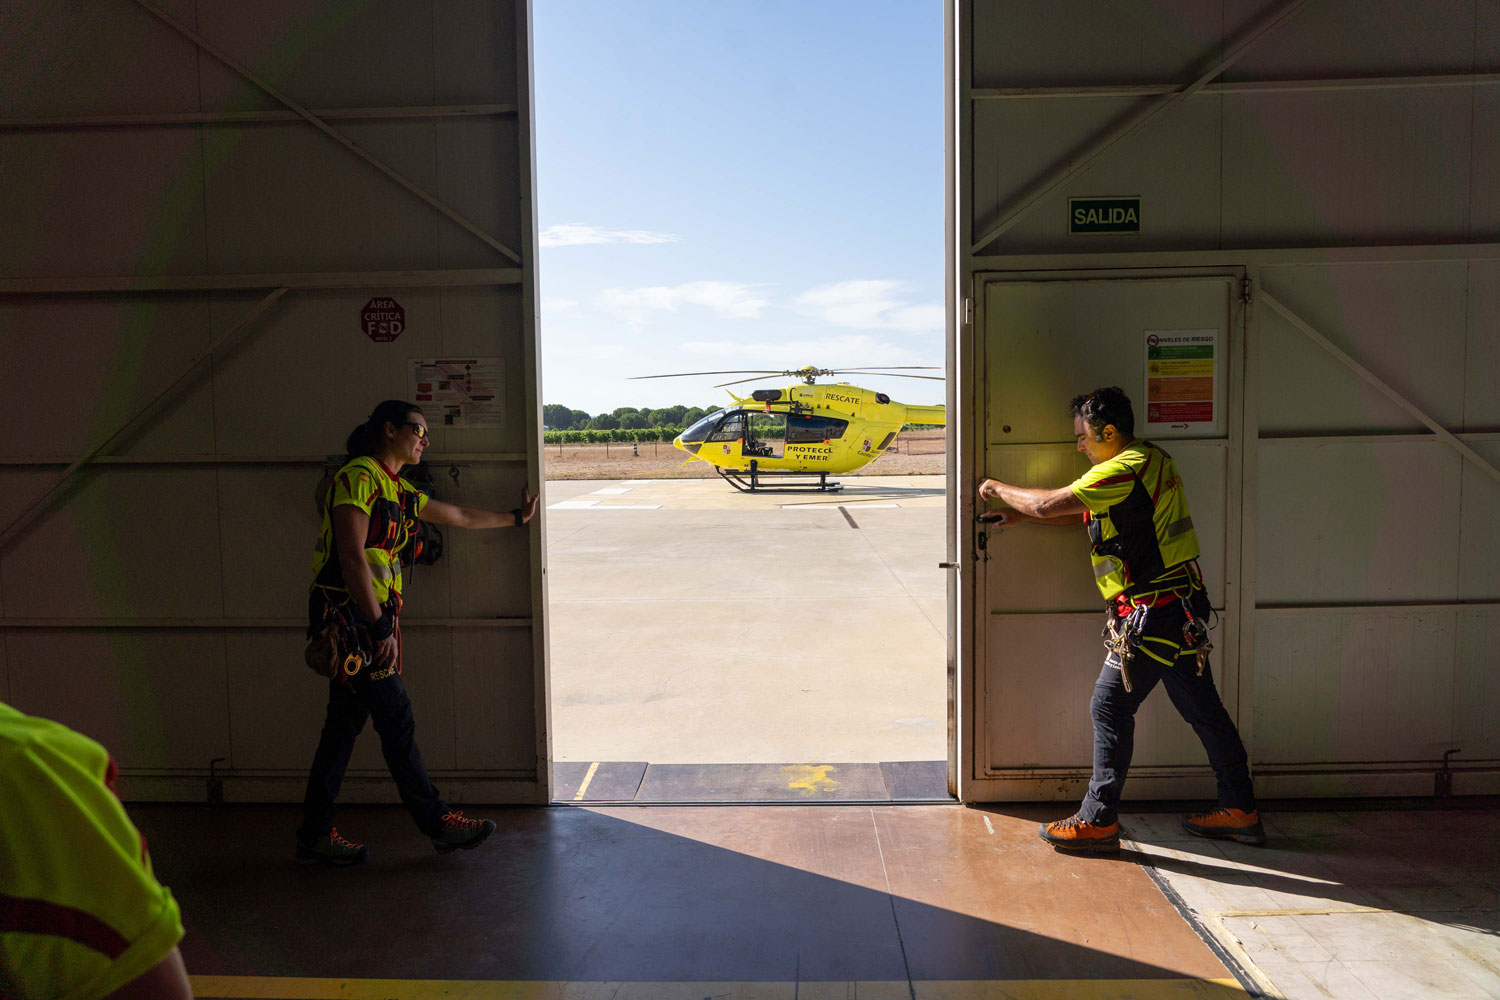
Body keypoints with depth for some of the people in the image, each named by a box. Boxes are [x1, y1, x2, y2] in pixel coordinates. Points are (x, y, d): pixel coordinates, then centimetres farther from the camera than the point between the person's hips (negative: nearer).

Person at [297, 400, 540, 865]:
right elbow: (352, 557, -18)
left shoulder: (399, 490, 18)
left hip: (370, 617, 9)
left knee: (346, 722, 11)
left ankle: (315, 836, 20)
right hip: (349, 614, -9)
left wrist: (515, 518, 39)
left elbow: (460, 516, 31)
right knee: (395, 718, -3)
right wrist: (380, 628, -21)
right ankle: (438, 822, 7)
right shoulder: (359, 477, -11)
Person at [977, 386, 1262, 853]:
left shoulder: (1122, 471, -18)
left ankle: (1098, 821, 6)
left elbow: (1048, 504, -19)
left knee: (1110, 707, -2)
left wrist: (999, 489, -1)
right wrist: (1020, 515, 18)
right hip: (1184, 608, 10)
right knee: (1202, 707, 16)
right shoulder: (1151, 459, 14)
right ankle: (1240, 812, 27)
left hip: (1153, 613, -10)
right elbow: (1089, 512, 22)